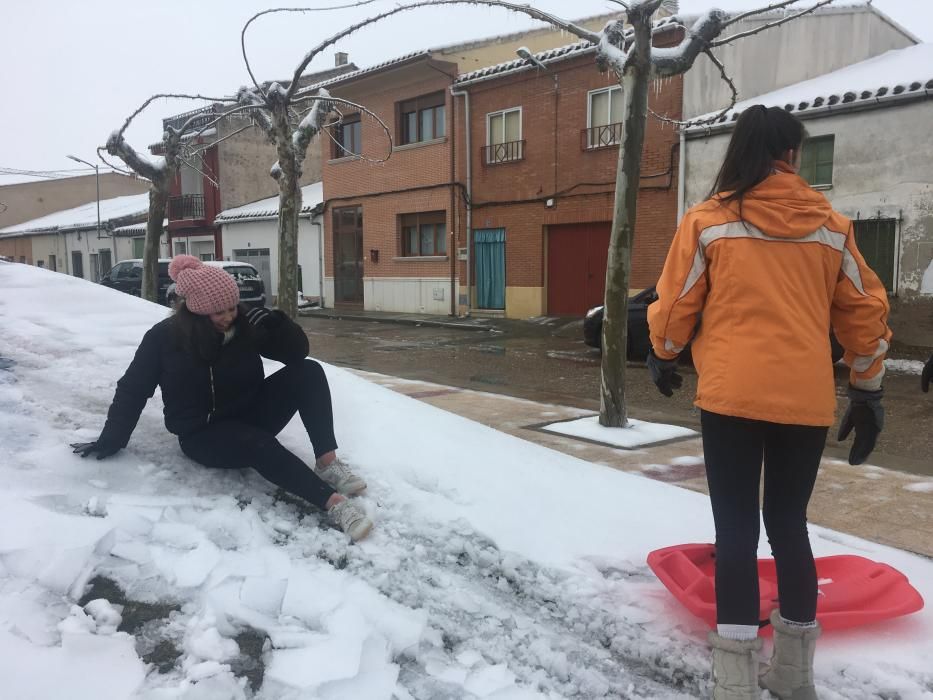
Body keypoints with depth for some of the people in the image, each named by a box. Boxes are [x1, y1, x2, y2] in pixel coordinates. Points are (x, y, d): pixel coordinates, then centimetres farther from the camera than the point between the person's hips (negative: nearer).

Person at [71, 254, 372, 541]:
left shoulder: (244, 324, -6)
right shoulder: (164, 337, -11)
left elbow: (298, 353, -2)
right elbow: (132, 390, -1)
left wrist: (276, 322, -20)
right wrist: (110, 441, 0)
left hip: (250, 417, 4)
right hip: (203, 435, -4)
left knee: (308, 372, -19)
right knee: (259, 443, -38)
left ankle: (327, 463, -26)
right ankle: (334, 502, -42)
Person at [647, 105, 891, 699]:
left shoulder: (708, 221, -2)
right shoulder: (831, 226, 6)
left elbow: (675, 304, 1)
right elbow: (866, 311, 10)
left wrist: (665, 357, 21)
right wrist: (868, 388, 20)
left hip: (731, 395, -3)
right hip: (807, 400, 3)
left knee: (737, 531, 3)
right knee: (789, 524, 16)